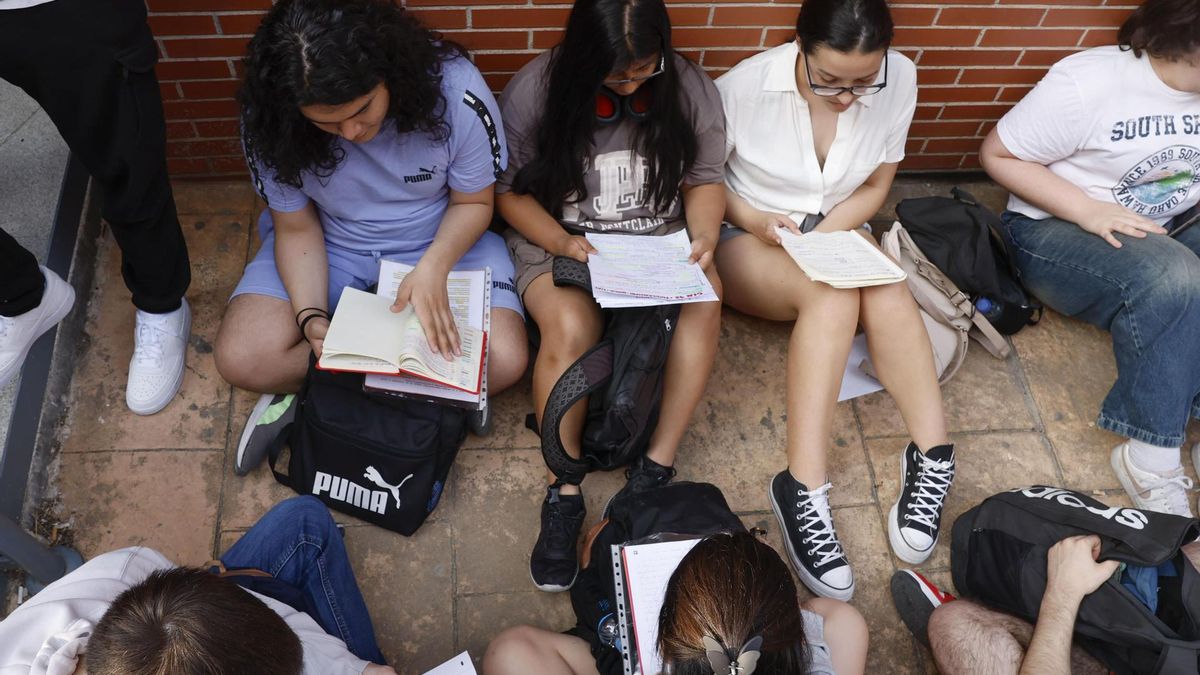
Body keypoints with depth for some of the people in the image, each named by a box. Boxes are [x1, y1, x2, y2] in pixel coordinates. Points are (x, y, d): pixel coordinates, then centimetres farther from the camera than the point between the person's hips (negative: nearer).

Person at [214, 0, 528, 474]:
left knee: (503, 362, -26)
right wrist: (311, 317, -25)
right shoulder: (268, 122, -21)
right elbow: (297, 228, -9)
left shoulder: (456, 92, -26)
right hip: (328, 244, 2)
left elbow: (472, 202, -11)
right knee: (241, 360, -22)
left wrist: (433, 267, -30)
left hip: (440, 241, -1)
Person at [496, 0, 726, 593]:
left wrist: (704, 235, -14)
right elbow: (509, 189, -3)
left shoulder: (690, 88, -2)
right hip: (559, 240, -2)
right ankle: (563, 494, -21)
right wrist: (561, 241, -19)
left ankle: (658, 465, -22)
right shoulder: (535, 89, -9)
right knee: (570, 324, -34)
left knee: (705, 296, -30)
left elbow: (704, 179, 6)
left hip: (660, 240, 3)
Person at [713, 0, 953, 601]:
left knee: (890, 297, -31)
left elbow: (875, 187, 0)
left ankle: (932, 458, -28)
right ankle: (804, 492, -38)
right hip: (746, 237, -3)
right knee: (833, 298, -34)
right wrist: (755, 220, -23)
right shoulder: (747, 85, -20)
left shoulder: (899, 80, -11)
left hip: (836, 232, 4)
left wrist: (822, 233, -17)